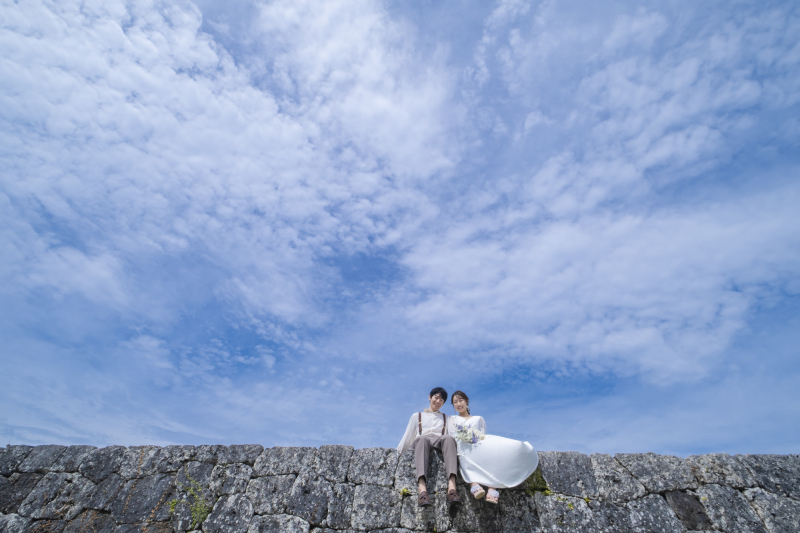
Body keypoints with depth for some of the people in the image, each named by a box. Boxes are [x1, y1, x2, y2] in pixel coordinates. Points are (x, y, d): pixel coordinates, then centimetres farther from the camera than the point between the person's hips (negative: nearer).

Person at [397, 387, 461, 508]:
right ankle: (422, 489, -59)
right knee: (423, 438, -40)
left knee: (448, 438, -37)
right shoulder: (417, 416, 31)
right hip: (421, 442, -1)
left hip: (440, 444, 1)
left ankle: (451, 487, -56)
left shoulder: (446, 418, 33)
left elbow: (454, 435, 20)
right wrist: (398, 456, 13)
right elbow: (407, 437, 25)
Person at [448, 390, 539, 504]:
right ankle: (474, 484, -59)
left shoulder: (479, 419, 31)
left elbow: (483, 436, 16)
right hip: (463, 447, -1)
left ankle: (492, 488, -50)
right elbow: (452, 438, 12)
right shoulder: (452, 419, 28)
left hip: (480, 446, 1)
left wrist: (478, 438, -9)